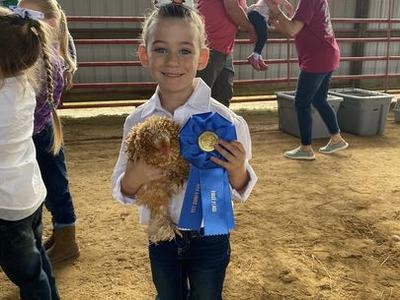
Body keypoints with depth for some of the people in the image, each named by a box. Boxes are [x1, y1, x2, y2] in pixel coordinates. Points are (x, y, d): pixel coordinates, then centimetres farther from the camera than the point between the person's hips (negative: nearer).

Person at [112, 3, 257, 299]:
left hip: (208, 238, -2)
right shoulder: (137, 121, -12)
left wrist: (238, 172, -30)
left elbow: (239, 190, -8)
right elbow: (122, 190, -4)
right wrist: (133, 179, -26)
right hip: (161, 238, 3)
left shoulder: (224, 120, -20)